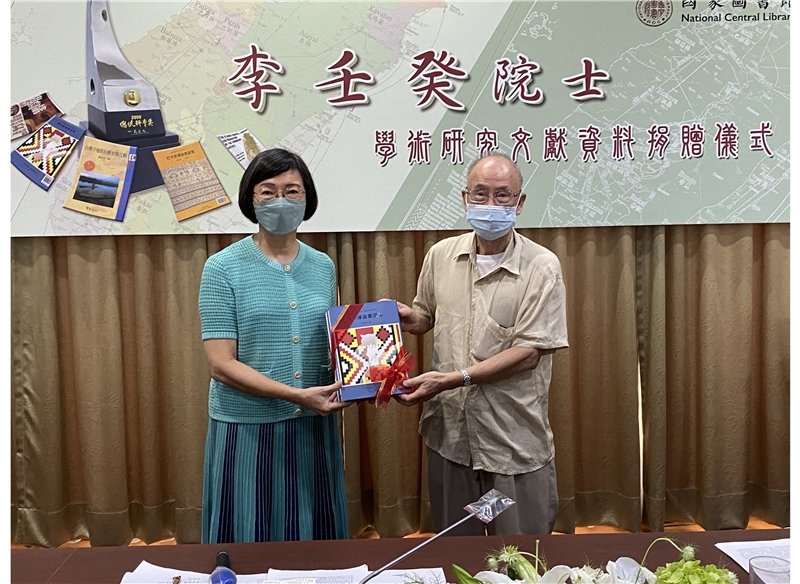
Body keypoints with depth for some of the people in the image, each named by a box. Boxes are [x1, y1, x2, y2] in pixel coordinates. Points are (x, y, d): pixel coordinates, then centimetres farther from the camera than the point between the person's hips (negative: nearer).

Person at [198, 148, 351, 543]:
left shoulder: (323, 266, 7)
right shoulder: (222, 268, -6)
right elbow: (221, 365, -11)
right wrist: (298, 395, -20)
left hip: (313, 428, 4)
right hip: (247, 430, -3)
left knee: (313, 535, 14)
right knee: (249, 539, 10)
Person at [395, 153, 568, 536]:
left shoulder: (541, 267, -11)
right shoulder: (441, 255, 2)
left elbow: (528, 354, -16)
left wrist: (450, 379, -22)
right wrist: (405, 316, -8)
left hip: (514, 444, -3)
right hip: (448, 433, 4)